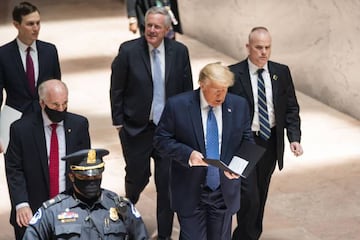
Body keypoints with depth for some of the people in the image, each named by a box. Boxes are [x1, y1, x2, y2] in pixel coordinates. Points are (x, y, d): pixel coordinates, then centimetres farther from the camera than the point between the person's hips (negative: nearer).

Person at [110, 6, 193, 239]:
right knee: (137, 176, 11)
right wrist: (119, 121, -3)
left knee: (167, 183, 4)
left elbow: (186, 89, 5)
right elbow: (117, 89, -3)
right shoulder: (128, 51, -9)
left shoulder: (179, 51, -3)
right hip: (137, 128, -1)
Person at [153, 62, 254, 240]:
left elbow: (246, 142, 7)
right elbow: (161, 140, -6)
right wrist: (188, 154, -23)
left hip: (225, 191, 3)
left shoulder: (239, 106, -1)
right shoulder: (177, 105, -10)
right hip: (190, 192, -3)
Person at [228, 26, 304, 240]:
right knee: (249, 198, -10)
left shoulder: (282, 72, 1)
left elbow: (291, 108, 5)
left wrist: (294, 138, -6)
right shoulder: (233, 74, -10)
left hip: (271, 142, 4)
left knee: (261, 197, 15)